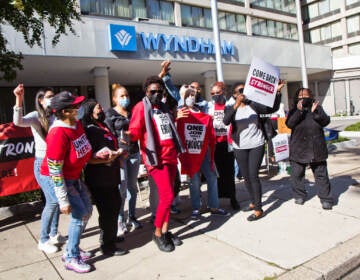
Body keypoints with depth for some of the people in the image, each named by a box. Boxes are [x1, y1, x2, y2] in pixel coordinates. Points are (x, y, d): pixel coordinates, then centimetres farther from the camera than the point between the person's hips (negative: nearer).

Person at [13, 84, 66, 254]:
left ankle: (53, 234, 30)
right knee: (53, 200, -10)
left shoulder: (56, 117, 7)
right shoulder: (35, 116, -8)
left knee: (56, 199, 12)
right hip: (43, 164, -5)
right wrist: (19, 100, -40)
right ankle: (43, 240, 8)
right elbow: (18, 122, -30)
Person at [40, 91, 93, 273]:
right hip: (57, 179, -8)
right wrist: (63, 200, -24)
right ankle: (71, 259, 13)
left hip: (74, 177, 8)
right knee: (79, 214, -6)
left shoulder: (77, 124, -5)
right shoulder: (58, 134, -29)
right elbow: (55, 171, -26)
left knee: (87, 210, 13)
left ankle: (71, 250, 31)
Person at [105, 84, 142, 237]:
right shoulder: (110, 114, 0)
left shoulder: (132, 112, 12)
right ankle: (120, 222, 9)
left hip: (134, 154, 4)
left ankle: (132, 217, 24)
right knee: (122, 189, -4)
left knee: (133, 187, 10)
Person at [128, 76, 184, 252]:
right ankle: (157, 233, 10)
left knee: (167, 196, 12)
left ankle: (165, 231, 25)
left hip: (171, 157, 7)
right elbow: (135, 130, -14)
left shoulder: (163, 108, 18)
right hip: (156, 158, -7)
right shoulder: (141, 107, -3)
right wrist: (129, 135, -31)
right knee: (167, 196, -10)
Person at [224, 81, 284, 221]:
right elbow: (226, 121, -20)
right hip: (240, 148, 2)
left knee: (253, 175, -7)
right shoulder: (231, 108, 1)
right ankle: (253, 202, 31)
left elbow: (273, 108, -5)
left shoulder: (254, 105, 3)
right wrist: (236, 105, -34)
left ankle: (258, 209, -1)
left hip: (256, 145, -2)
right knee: (246, 177, 11)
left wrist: (277, 91, -18)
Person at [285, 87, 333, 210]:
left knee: (321, 174, 5)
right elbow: (289, 124, -13)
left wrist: (315, 113, -22)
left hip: (316, 148, 0)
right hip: (298, 148, 0)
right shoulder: (294, 110, 4)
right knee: (297, 174, 7)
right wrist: (299, 111, -24)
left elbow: (326, 121, -6)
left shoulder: (317, 108, 6)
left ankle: (325, 198, 13)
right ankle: (299, 195, 24)